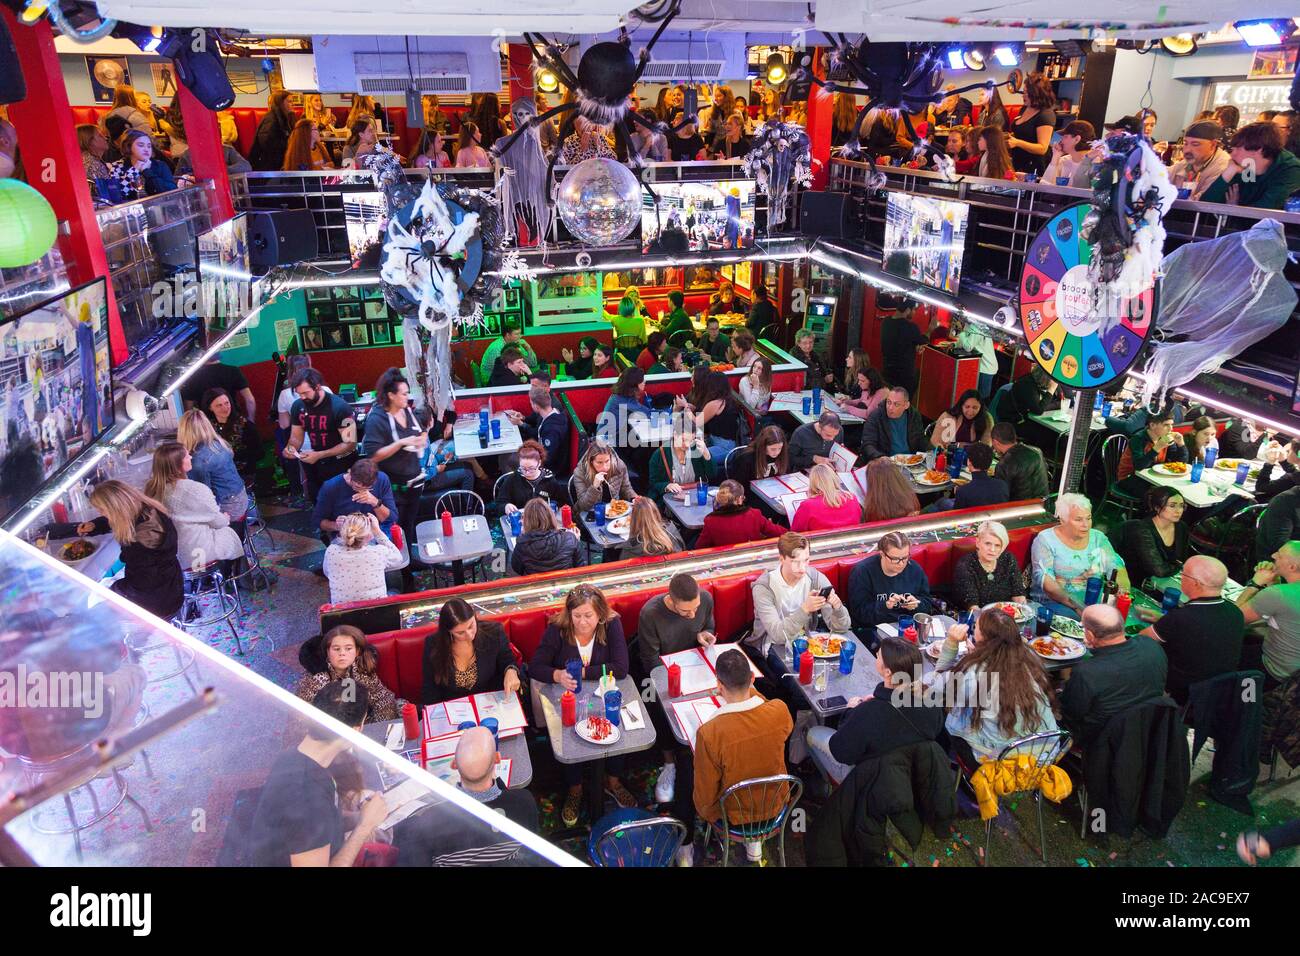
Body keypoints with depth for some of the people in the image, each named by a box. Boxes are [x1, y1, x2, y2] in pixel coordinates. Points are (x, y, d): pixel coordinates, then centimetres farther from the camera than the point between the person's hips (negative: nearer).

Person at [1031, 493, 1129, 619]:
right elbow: (1045, 580, -13)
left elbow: (1116, 566, 4)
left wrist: (1124, 592, -19)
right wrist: (1076, 606, -24)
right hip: (1055, 601, -4)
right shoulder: (1045, 540, -3)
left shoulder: (1098, 538, 13)